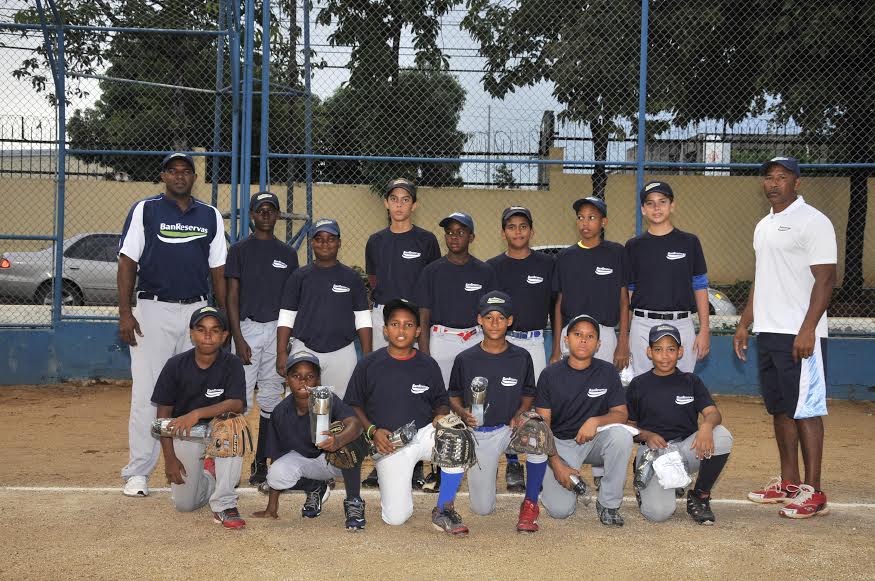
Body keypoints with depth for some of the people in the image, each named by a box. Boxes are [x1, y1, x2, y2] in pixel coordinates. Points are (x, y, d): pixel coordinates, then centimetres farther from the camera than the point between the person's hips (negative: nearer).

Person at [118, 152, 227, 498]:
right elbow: (127, 262, 0)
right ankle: (138, 473, 3)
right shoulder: (144, 210, 4)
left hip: (198, 312, 3)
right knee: (147, 394, -4)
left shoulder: (210, 216, 12)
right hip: (154, 311, -3)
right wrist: (125, 313, -9)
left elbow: (218, 271, 13)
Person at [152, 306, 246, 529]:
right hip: (184, 435, 1)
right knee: (184, 504, -8)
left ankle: (223, 504, -26)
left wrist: (198, 414, -41)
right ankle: (207, 472, 27)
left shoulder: (232, 365, -13)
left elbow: (237, 405, -28)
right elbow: (164, 413, -6)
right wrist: (169, 458, -11)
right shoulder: (176, 365, -10)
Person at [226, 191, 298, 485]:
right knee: (241, 396, -9)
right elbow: (232, 297, -3)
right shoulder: (239, 250, 2)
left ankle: (261, 461, 15)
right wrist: (239, 339, -11)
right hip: (248, 328, -3)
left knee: (271, 398, 6)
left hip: (278, 329, 4)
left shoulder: (287, 254, 12)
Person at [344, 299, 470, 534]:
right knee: (395, 518, -12)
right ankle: (400, 485, 26)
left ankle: (443, 510, -14)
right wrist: (372, 431, -10)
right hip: (388, 443, -1)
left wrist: (441, 415, -9)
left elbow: (441, 402, 15)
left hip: (424, 433, 2)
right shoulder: (369, 364, 0)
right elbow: (353, 404, 5)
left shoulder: (428, 365, 4)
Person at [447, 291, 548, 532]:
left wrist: (519, 415, -13)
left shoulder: (521, 357, -3)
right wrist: (463, 412, -16)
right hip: (478, 433, 0)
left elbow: (528, 394, 8)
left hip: (510, 427, 0)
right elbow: (453, 395, 6)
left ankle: (530, 504, -15)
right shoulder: (465, 359, -5)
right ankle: (487, 470, 35)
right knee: (482, 509, -3)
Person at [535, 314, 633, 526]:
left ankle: (608, 503, -14)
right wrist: (556, 464, -15)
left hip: (594, 440, 2)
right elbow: (543, 425, -5)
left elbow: (621, 414, -3)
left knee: (621, 434, -33)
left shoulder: (607, 372, -3)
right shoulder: (551, 374, -5)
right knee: (560, 510, -20)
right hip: (560, 443, -1)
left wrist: (595, 421, -24)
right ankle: (573, 481, 17)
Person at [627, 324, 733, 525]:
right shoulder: (638, 385, 8)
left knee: (722, 436, -29)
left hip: (686, 448, 2)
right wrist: (647, 435, -13)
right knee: (659, 512, -26)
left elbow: (714, 413, -3)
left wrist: (707, 425, -27)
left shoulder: (691, 381, 10)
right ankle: (646, 489, 14)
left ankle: (699, 496, -7)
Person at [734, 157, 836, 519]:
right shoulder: (764, 226, 17)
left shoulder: (812, 221, -9)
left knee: (806, 410, -6)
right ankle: (789, 483, 22)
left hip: (800, 336, -9)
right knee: (780, 409, 12)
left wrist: (807, 330, -22)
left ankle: (813, 492, 0)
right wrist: (745, 323, 19)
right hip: (767, 333, 9)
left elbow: (826, 279, -15)